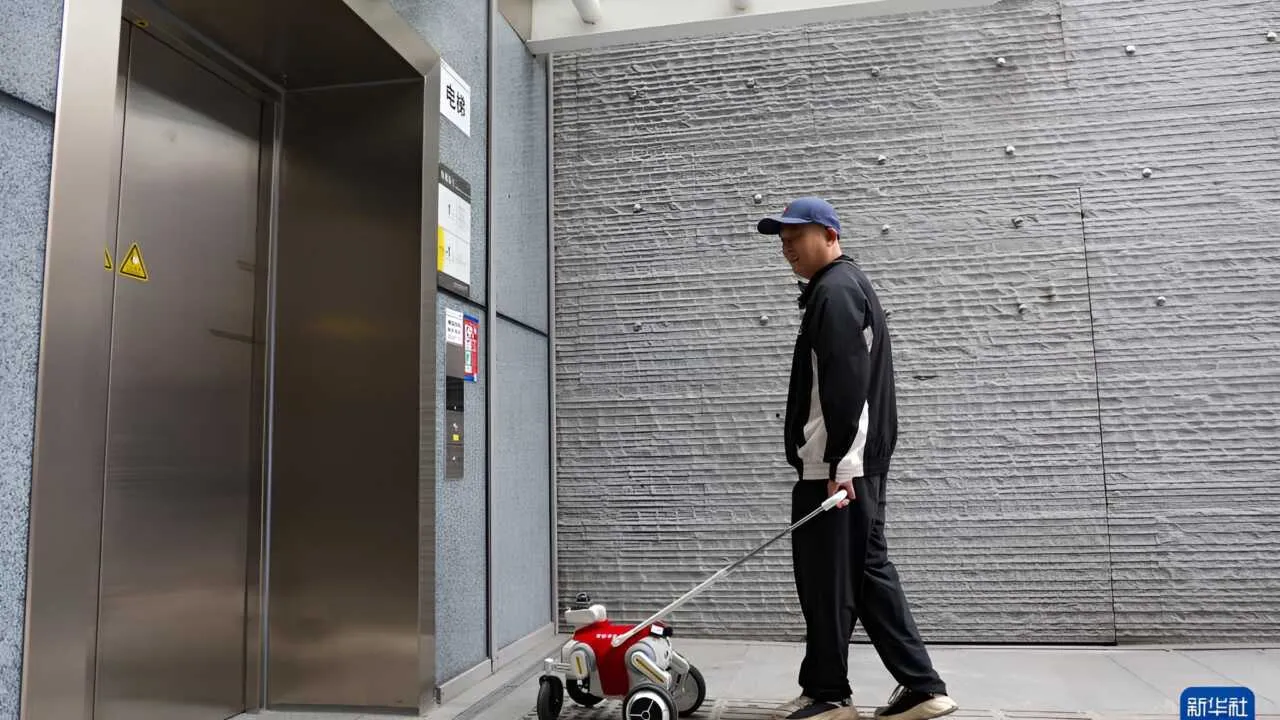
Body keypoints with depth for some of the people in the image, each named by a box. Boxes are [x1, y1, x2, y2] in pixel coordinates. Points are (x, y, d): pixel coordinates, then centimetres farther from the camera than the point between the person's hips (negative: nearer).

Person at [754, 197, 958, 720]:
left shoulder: (834, 290, -11)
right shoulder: (847, 286, 22)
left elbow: (845, 385, -21)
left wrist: (837, 464, -24)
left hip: (835, 465, -11)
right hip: (856, 461, 11)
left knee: (827, 577, -1)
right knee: (867, 571, 12)